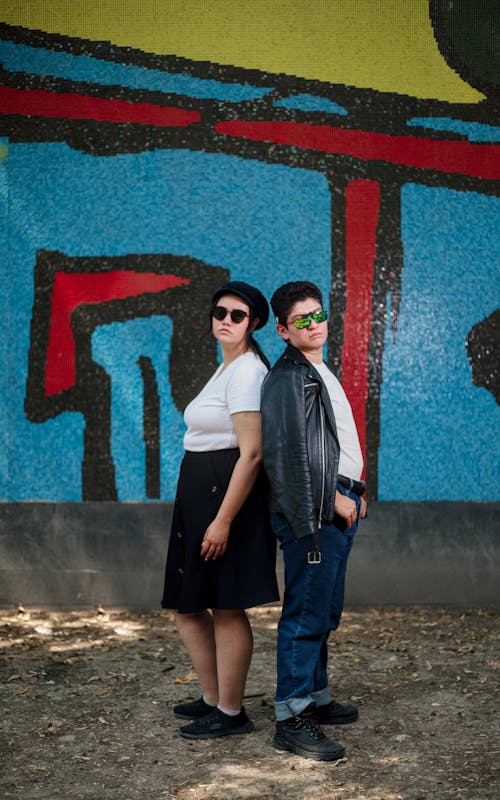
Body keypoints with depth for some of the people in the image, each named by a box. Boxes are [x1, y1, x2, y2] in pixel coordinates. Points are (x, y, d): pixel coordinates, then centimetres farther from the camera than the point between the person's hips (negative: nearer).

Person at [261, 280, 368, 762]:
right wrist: (332, 499, -16)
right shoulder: (287, 378, -11)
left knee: (324, 612, 16)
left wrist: (354, 491, 18)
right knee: (306, 612, -9)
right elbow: (291, 452, -19)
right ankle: (290, 718, -5)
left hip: (338, 506, 10)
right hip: (313, 511, -10)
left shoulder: (320, 373, 21)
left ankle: (315, 697, 26)